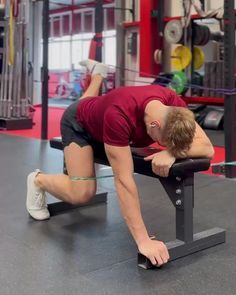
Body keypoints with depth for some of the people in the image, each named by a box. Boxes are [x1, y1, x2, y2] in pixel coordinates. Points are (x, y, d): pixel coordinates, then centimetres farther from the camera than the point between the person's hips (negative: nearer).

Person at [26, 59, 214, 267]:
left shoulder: (174, 105, -33)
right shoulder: (119, 116, -50)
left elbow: (207, 148, -30)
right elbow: (124, 180, -50)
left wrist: (171, 152, -51)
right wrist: (143, 240, -50)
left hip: (97, 112, 6)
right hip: (78, 123, -6)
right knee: (82, 193, -16)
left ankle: (97, 74, 64)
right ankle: (38, 180, 11)